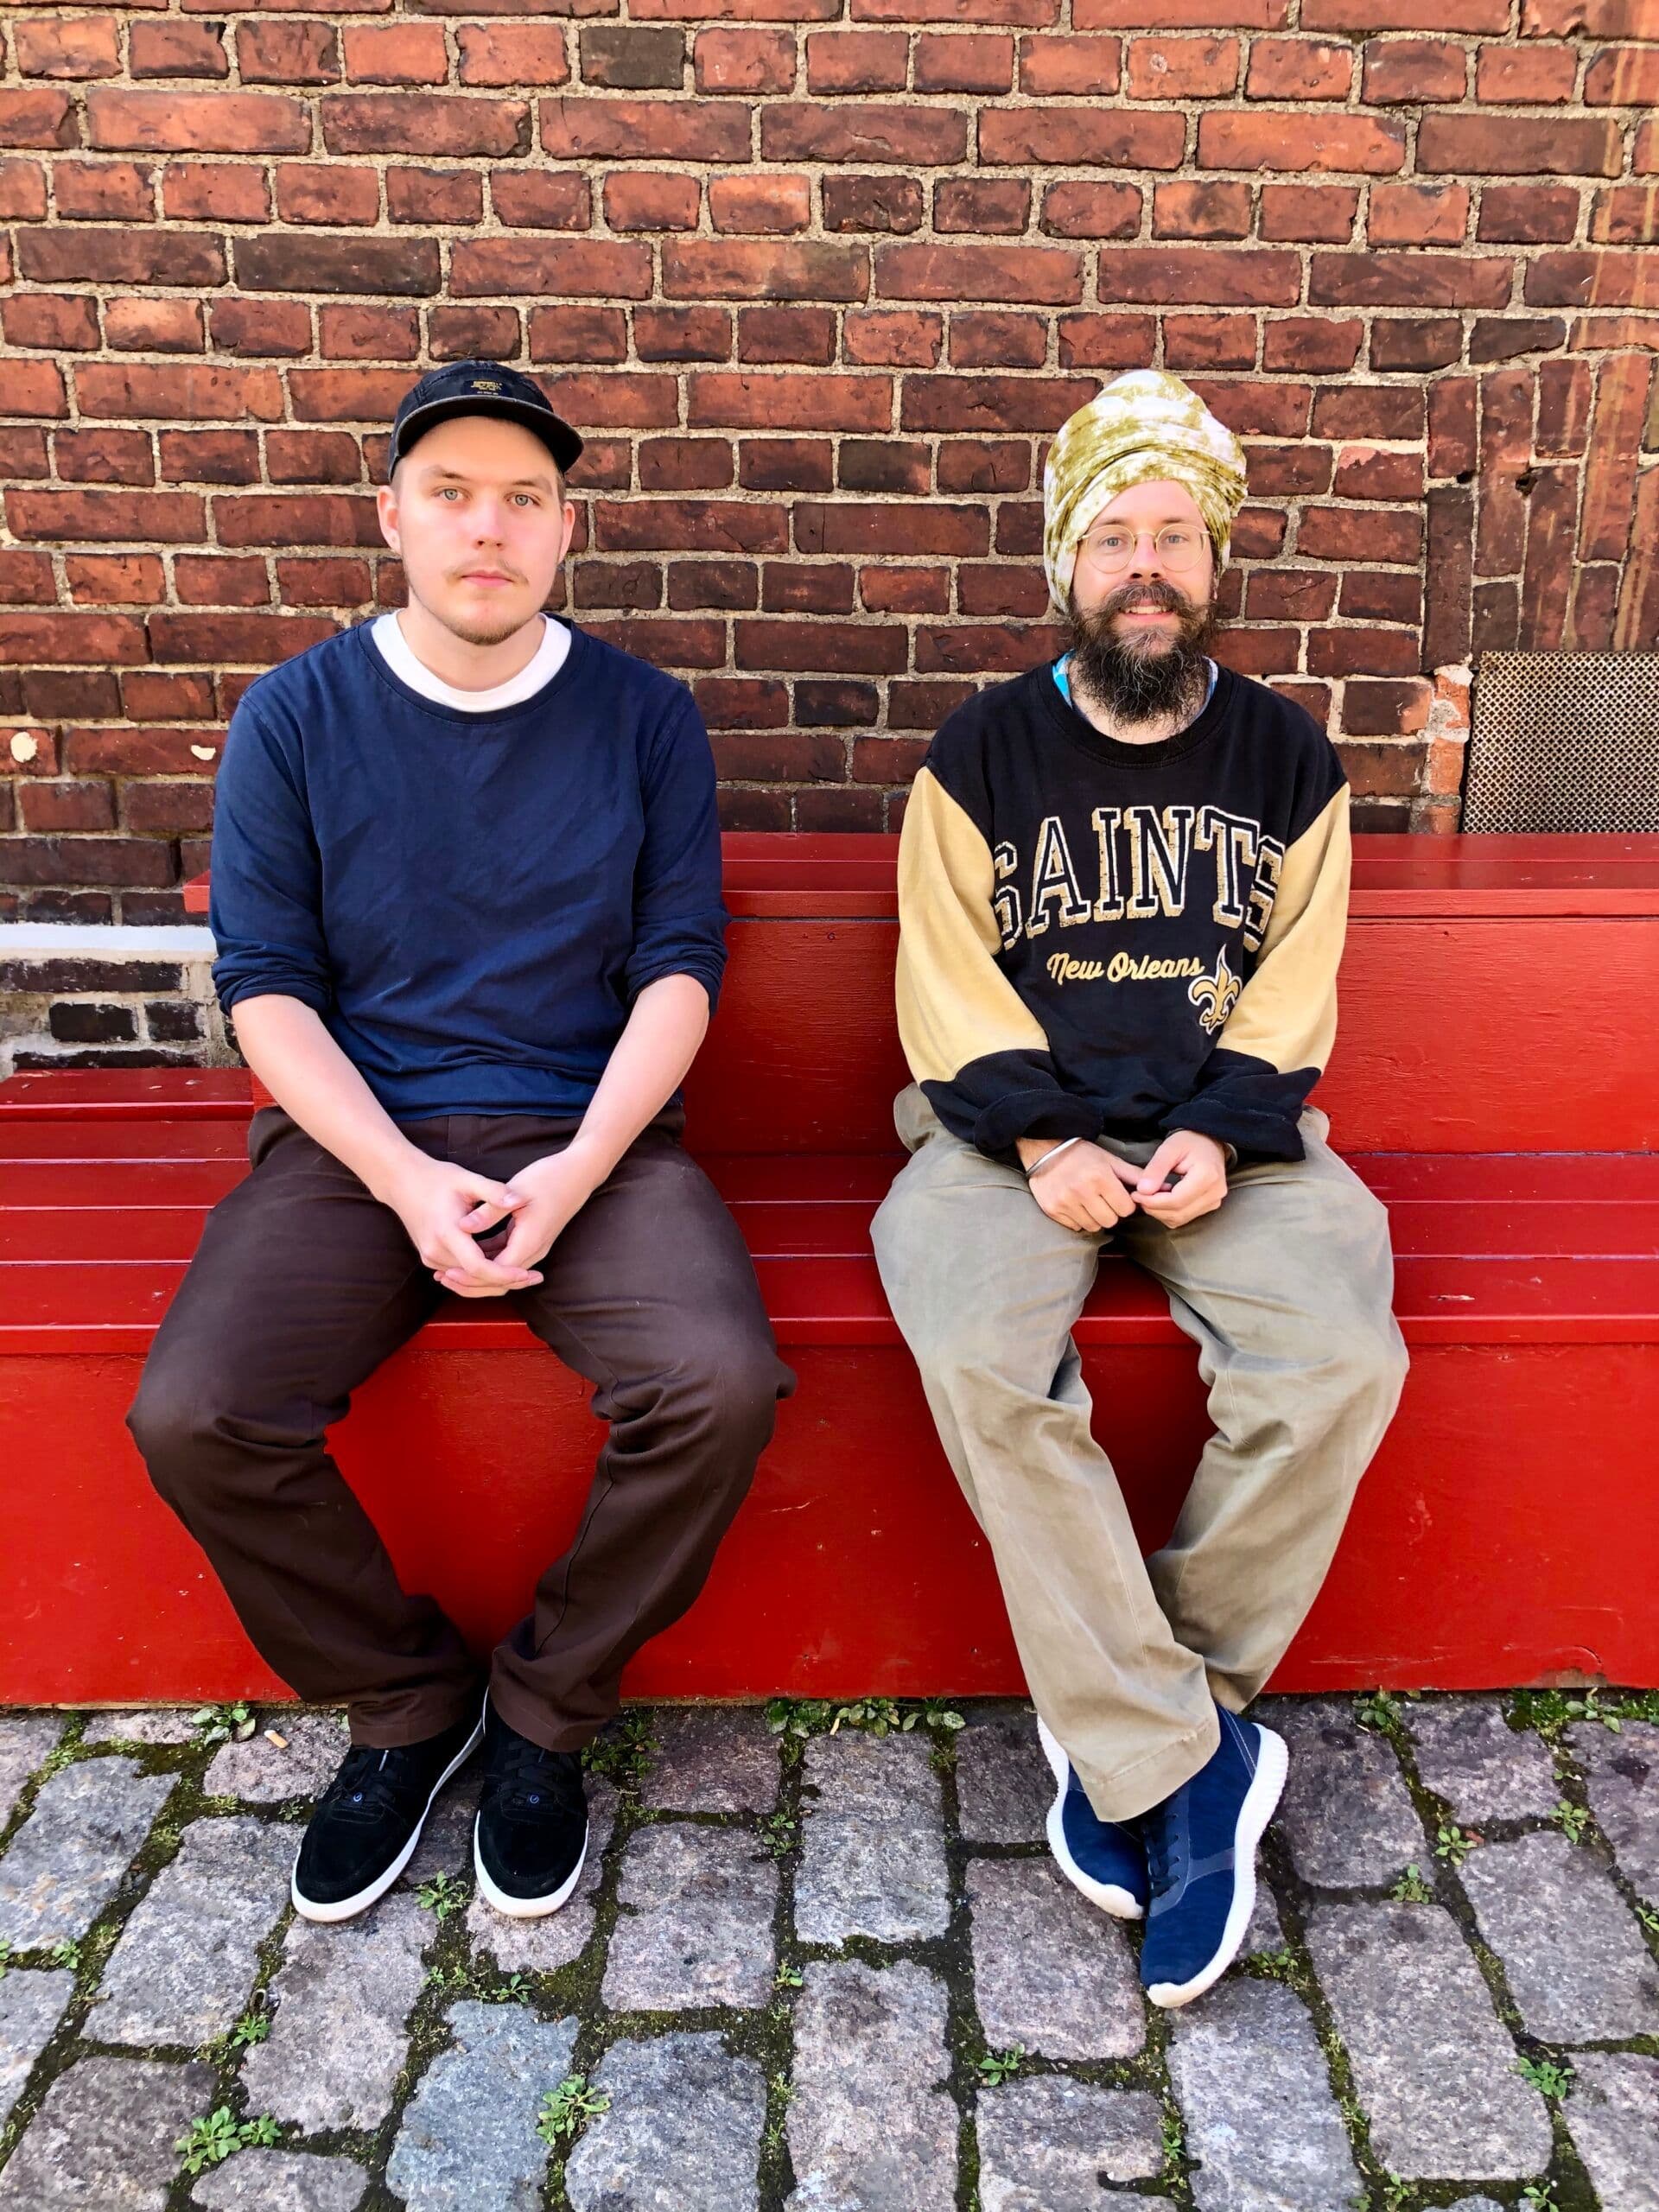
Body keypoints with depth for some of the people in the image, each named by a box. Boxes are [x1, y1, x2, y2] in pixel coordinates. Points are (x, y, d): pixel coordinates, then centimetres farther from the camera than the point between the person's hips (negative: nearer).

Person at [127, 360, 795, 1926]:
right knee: (192, 1417, -22)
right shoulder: (295, 716, 5)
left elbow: (680, 964, 1)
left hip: (590, 1135, 0)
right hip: (357, 1137, 1)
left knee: (719, 1382, -27)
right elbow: (266, 986, 1)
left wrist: (578, 1172, -14)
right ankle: (405, 1700, 7)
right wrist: (406, 1181, -14)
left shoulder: (644, 718, 6)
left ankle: (546, 1707, 2)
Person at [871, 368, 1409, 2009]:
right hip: (1015, 1126, -1)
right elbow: (949, 984, 1)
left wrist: (1217, 1135, -11)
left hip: (1224, 1134, 2)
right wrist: (1040, 1142, -14)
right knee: (980, 1359, -31)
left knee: (1342, 1357, -27)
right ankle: (1188, 1760, -16)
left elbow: (1294, 990, 7)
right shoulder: (982, 752, 7)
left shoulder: (1289, 759, 12)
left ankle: (1131, 1728, -7)